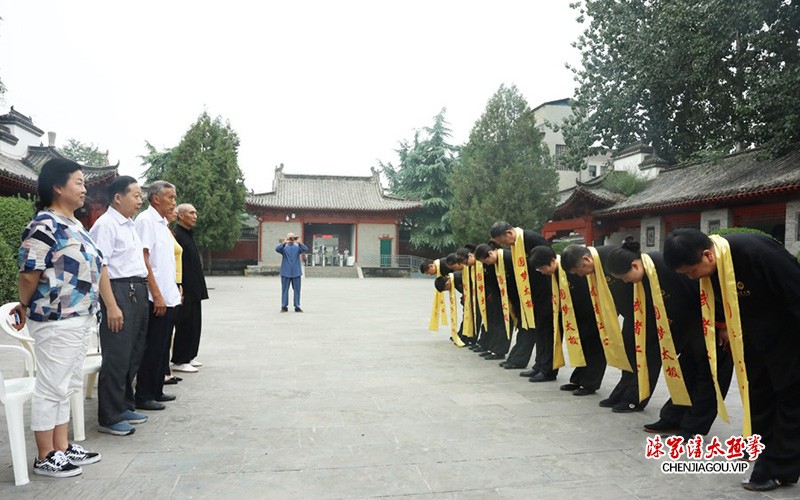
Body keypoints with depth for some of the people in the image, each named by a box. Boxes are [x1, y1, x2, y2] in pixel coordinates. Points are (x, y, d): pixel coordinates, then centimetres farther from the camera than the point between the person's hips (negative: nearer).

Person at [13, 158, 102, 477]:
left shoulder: (74, 224, 14)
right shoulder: (44, 225, -16)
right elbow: (29, 273, -16)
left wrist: (109, 305, 18)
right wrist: (25, 307, -1)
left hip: (81, 319, 9)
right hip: (56, 321, -9)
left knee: (67, 386, 16)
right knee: (51, 388, 1)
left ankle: (62, 448, 28)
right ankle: (45, 458, 13)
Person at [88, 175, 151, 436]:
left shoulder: (131, 225, 17)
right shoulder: (106, 225, -11)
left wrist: (142, 293, 16)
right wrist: (112, 306, -22)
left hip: (138, 292, 9)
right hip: (118, 292, -9)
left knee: (133, 354, 17)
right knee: (116, 357, -2)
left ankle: (124, 407, 31)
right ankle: (109, 418, 10)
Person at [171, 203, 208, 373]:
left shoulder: (189, 235, 17)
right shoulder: (176, 235, -14)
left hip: (193, 290, 10)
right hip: (185, 291, -10)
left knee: (194, 324, 14)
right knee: (185, 325, -3)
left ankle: (189, 357, 24)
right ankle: (179, 361, 7)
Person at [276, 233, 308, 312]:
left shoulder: (298, 247, 9)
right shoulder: (284, 247, 7)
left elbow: (305, 249, -10)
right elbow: (277, 249, -14)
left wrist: (300, 243, -27)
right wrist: (284, 243, -30)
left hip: (296, 272, 1)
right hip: (285, 272, -1)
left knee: (297, 290, 2)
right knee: (284, 290, 2)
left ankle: (297, 307, 8)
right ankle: (284, 306, 9)